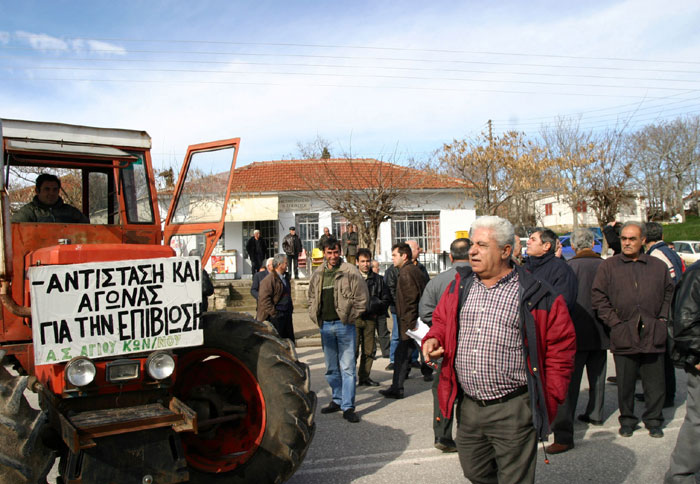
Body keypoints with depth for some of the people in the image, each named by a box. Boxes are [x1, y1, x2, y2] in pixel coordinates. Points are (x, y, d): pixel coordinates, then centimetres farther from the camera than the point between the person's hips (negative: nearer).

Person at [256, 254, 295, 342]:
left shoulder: (285, 278, 16)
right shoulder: (269, 279, -14)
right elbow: (264, 299, -20)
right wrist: (273, 313, -20)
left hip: (287, 315, 9)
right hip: (275, 317, -9)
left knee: (290, 340, 13)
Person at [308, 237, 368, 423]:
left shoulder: (350, 271, -6)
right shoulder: (317, 274, 9)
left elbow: (362, 297, -5)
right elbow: (312, 298, 20)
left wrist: (350, 317, -6)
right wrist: (315, 316, 8)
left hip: (344, 325, -5)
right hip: (325, 326, 5)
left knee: (347, 367, -4)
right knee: (331, 368, 15)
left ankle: (348, 407, 2)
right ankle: (337, 399, 29)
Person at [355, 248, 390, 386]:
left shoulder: (377, 279, 10)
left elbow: (386, 299, 17)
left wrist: (377, 311, 6)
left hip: (370, 319, 3)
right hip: (354, 318, -3)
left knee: (369, 351, 6)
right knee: (353, 350, -6)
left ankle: (364, 377, 17)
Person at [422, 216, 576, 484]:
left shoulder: (535, 295, -8)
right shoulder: (460, 287, 7)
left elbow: (560, 347, -3)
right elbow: (441, 322, 19)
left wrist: (549, 400, -5)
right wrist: (433, 340, -3)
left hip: (513, 410, -5)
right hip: (468, 407, 5)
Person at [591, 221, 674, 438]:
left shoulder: (658, 266, 9)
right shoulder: (608, 266, 2)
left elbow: (670, 293, 17)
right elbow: (598, 296, 0)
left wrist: (662, 318, 6)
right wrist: (614, 321, -6)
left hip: (653, 336, 2)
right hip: (623, 336, -1)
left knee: (655, 383, 8)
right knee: (625, 383, 8)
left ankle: (653, 420, 26)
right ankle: (627, 420, 24)